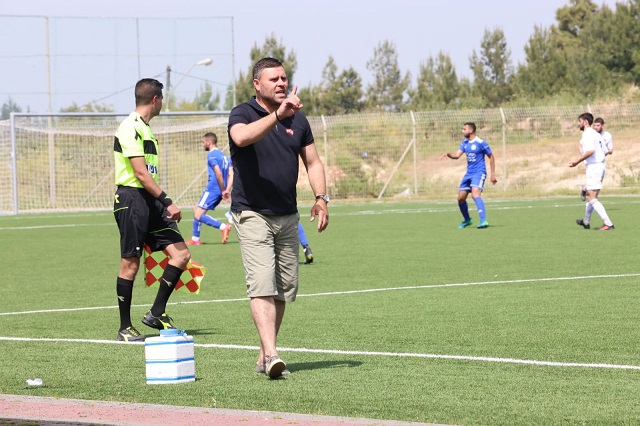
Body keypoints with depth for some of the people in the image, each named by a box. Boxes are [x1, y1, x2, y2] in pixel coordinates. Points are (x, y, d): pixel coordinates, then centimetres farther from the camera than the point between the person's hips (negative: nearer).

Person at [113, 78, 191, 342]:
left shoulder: (145, 128, 19)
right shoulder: (130, 128, -11)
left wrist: (163, 205, 24)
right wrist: (167, 202, -21)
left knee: (181, 253, -1)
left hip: (150, 202, 9)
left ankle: (157, 313, 6)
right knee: (130, 263, -4)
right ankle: (125, 328, 4)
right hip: (132, 199, -9)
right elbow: (140, 173, -18)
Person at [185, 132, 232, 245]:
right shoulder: (223, 155, 17)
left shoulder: (212, 155, -10)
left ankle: (223, 227, -22)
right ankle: (195, 238, 20)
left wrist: (223, 190, -15)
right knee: (197, 210, 19)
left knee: (198, 215, -10)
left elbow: (218, 174, -20)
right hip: (219, 191, 9)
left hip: (212, 189, -9)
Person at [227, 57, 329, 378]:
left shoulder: (297, 119, 11)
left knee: (285, 289, 7)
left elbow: (312, 162, 16)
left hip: (288, 216, 6)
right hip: (252, 215, -6)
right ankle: (271, 355, -26)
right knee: (262, 285, -17)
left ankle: (264, 356, 17)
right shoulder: (243, 114, -6)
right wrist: (277, 115, -42)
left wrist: (321, 198, 1)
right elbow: (242, 136, -30)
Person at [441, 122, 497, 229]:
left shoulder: (481, 143, -12)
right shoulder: (464, 143, 8)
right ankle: (467, 220, 32)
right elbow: (457, 155, 0)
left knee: (475, 194, -28)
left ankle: (483, 221, -34)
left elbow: (491, 157, -4)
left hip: (479, 173, -8)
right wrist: (448, 154, -22)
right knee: (460, 198, 9)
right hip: (468, 174, 8)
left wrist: (493, 174, -5)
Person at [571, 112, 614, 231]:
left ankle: (608, 224, -19)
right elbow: (605, 152, 16)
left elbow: (590, 151, -28)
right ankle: (586, 222, 39)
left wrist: (577, 162, -22)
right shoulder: (596, 134, 15)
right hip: (600, 166, 10)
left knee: (592, 198, -11)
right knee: (589, 195, 23)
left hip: (593, 167, -10)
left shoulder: (587, 135, -13)